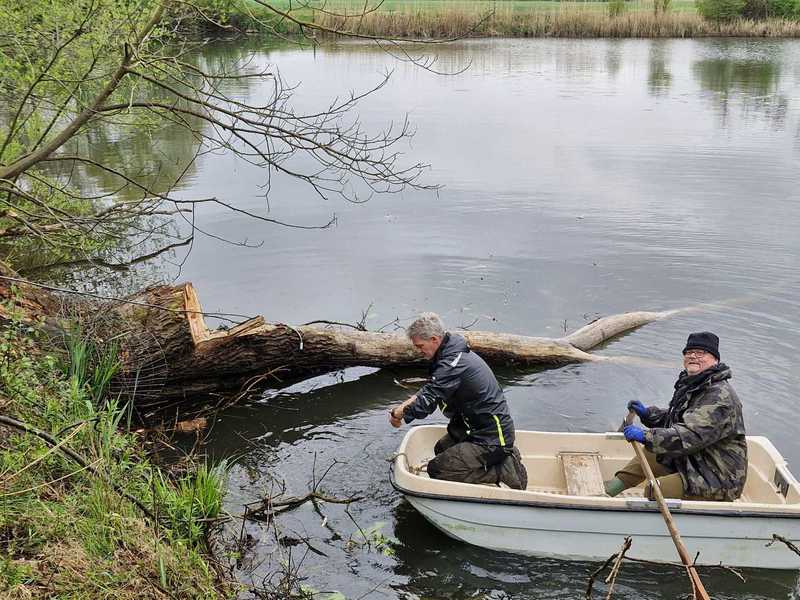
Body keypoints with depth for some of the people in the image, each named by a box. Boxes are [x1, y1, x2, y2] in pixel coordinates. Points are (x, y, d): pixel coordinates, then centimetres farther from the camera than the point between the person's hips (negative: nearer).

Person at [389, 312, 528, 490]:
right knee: (442, 449, 25)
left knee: (437, 469, -10)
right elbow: (429, 390, 15)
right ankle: (502, 455, 16)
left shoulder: (453, 365, -25)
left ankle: (504, 472, -8)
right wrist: (402, 407, 2)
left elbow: (425, 403, -25)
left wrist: (398, 414, -7)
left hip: (491, 439, -10)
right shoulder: (454, 352, 7)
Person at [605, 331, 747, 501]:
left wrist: (645, 436, -33)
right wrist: (647, 413, 3)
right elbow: (671, 419, 22)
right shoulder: (692, 385, 11)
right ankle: (610, 490, 16)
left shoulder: (721, 397, -23)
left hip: (719, 481, -10)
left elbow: (691, 436, -33)